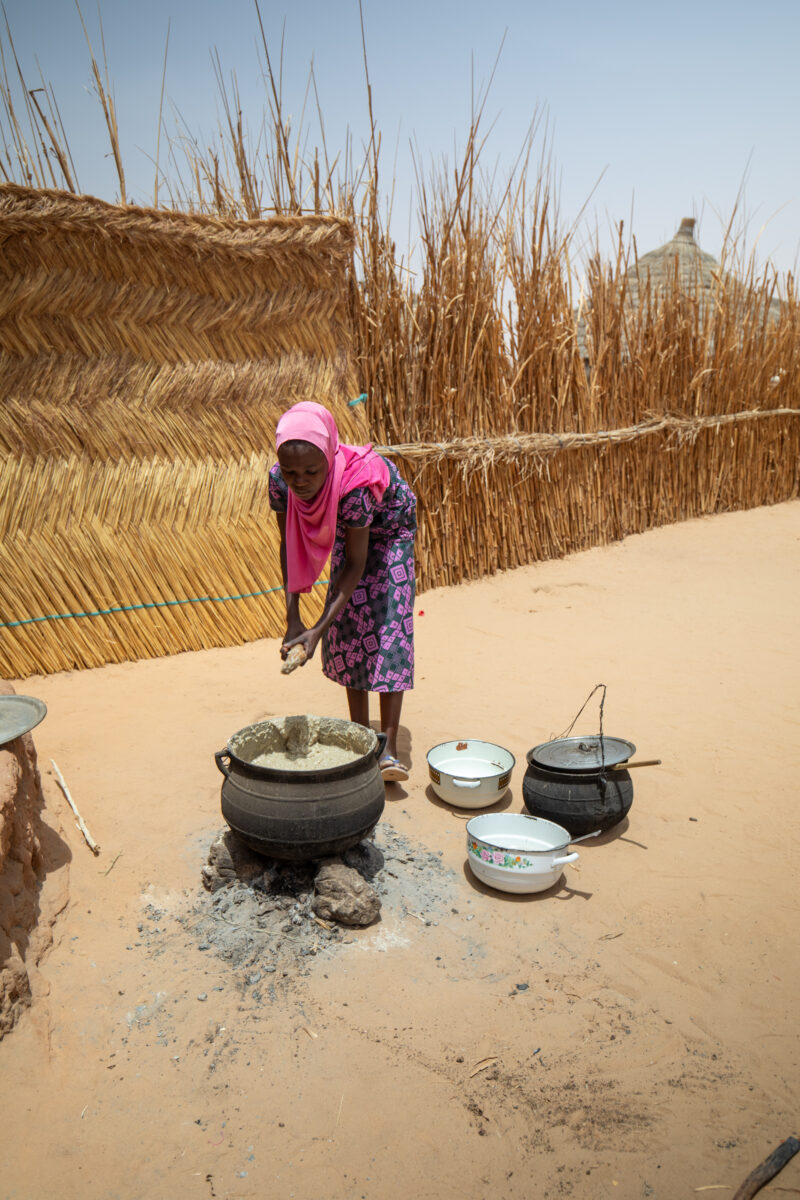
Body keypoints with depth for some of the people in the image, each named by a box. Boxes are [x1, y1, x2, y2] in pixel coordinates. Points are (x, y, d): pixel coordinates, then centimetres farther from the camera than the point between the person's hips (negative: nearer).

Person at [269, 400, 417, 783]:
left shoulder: (354, 485, -43)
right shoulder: (279, 480, -29)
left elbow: (355, 564, -32)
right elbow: (289, 547, -15)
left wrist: (319, 629, -36)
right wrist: (292, 619, -19)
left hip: (390, 528, -4)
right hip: (346, 531, 5)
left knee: (390, 626, -13)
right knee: (347, 626, 1)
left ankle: (389, 748, -11)